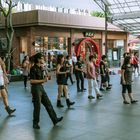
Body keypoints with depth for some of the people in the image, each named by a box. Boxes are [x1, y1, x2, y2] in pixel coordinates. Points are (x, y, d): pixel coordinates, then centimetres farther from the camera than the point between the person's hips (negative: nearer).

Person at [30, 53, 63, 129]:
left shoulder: (40, 68, 12)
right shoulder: (33, 69, -15)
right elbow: (32, 81, -21)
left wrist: (44, 79, 5)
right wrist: (42, 80, -18)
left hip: (41, 87, 9)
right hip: (36, 88, -9)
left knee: (48, 104, 11)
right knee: (37, 106, -1)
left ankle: (55, 119, 19)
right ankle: (35, 123, 13)